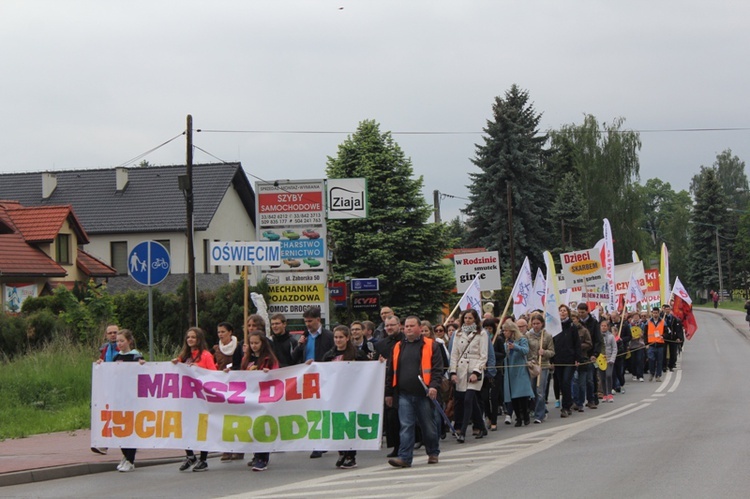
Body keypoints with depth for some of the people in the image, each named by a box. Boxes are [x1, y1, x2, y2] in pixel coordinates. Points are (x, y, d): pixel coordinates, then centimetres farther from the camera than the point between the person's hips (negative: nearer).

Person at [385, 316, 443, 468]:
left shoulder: (430, 346, 2)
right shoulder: (398, 347, 12)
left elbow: (438, 368, -3)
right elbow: (390, 371, 16)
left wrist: (434, 386, -17)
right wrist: (389, 393, 13)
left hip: (424, 394, -2)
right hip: (404, 394, 2)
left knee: (428, 427, 7)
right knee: (406, 427, -6)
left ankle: (433, 453, 25)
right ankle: (404, 457, -8)